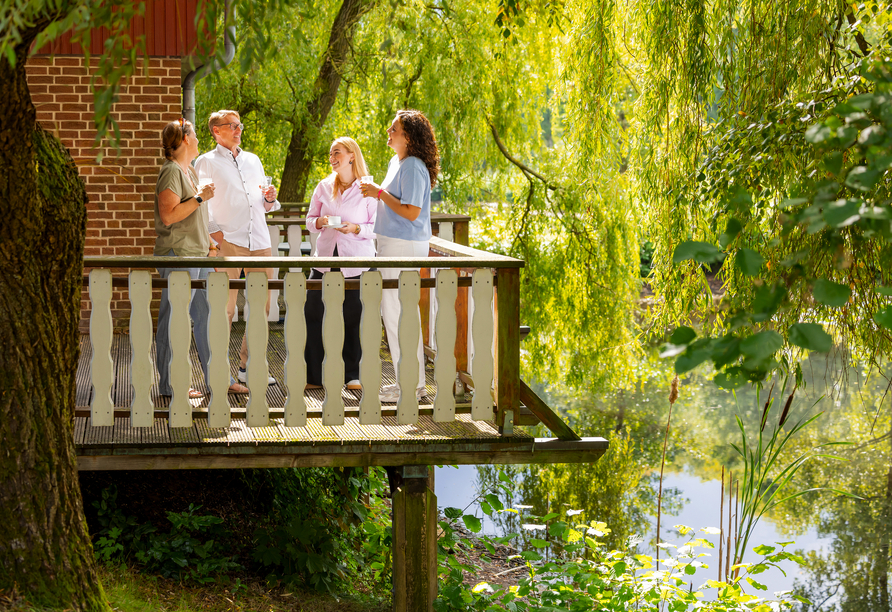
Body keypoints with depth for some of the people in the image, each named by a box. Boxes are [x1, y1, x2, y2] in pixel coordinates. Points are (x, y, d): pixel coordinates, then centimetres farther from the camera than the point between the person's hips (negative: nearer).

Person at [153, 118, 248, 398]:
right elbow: (168, 216, -21)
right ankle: (170, 384, 2)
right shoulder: (171, 171, -12)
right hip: (177, 256, -10)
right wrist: (200, 197, -17)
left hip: (198, 255, 10)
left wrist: (208, 241, 25)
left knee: (207, 318, 11)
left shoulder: (190, 170, 18)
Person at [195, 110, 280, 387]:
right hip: (228, 241, -5)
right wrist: (214, 231, -13)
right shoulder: (206, 162, 6)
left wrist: (270, 199, 4)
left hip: (260, 241, 6)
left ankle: (249, 365, 14)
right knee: (224, 307, -7)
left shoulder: (253, 160, 22)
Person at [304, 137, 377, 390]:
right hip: (325, 259, 4)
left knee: (353, 318, -1)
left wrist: (356, 229, -17)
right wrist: (320, 222, -7)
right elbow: (309, 220, 15)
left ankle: (353, 375, 13)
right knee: (313, 315, -2)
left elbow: (378, 227, 0)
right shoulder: (324, 187, 10)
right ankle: (314, 376, 7)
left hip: (356, 262, -3)